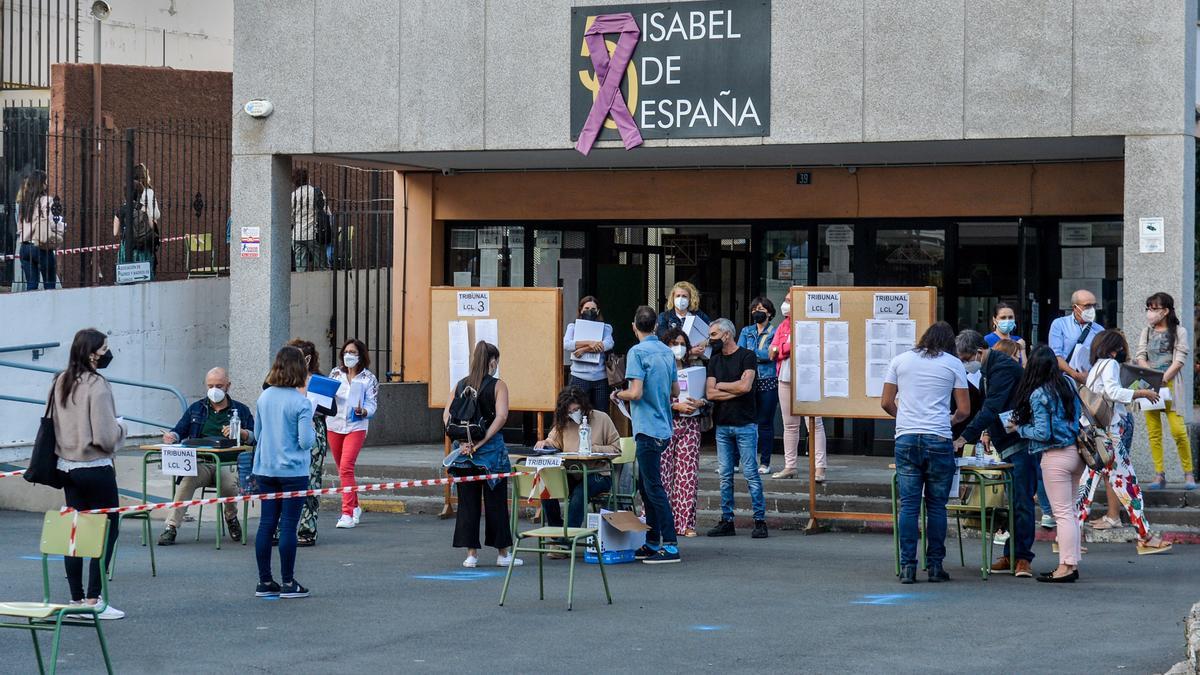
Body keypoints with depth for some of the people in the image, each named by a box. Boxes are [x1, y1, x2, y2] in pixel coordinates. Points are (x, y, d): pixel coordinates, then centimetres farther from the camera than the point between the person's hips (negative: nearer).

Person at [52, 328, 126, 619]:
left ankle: (76, 598, 12)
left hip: (67, 466, 7)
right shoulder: (97, 385, -16)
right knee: (107, 530, 1)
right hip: (96, 468, -7)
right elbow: (105, 436, -19)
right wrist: (121, 426, -1)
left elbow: (53, 424, 13)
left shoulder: (61, 382, 6)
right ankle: (94, 599, -3)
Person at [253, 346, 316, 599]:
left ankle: (265, 582, 13)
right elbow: (306, 442, -15)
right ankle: (288, 583, 5)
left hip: (265, 470, 6)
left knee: (266, 523, 9)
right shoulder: (301, 402, -15)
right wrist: (312, 431, 4)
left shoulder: (264, 397, 3)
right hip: (293, 471, -5)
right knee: (288, 526, 0)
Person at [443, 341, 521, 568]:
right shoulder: (498, 385, -5)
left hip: (463, 450, 3)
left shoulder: (460, 385, 7)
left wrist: (462, 442, -7)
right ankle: (503, 553, 11)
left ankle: (471, 553, 7)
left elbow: (447, 416, 1)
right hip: (491, 448, -3)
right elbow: (501, 417, -16)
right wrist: (481, 443, -15)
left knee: (467, 501, 8)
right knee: (495, 501, 5)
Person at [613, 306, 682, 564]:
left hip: (648, 429, -8)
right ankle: (653, 543, 19)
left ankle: (670, 545, -9)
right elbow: (675, 391, 16)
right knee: (646, 485, 16)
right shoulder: (667, 352, 9)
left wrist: (618, 395, -1)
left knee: (653, 487, -6)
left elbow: (636, 393, -20)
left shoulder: (637, 352, -13)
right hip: (663, 428, 8)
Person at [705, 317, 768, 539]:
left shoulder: (747, 356, -3)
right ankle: (727, 521, 10)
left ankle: (760, 520, -3)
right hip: (722, 425, 5)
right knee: (725, 475, 6)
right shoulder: (714, 360, 13)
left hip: (745, 423, -5)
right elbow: (710, 393, 3)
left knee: (751, 473, -5)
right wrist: (735, 391, -8)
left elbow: (745, 385, -17)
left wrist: (721, 385, -3)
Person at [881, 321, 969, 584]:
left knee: (908, 505, 1)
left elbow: (887, 403, 11)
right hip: (938, 440, -1)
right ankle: (935, 566, 7)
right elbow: (964, 410, 6)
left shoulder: (900, 361, 11)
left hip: (906, 438, 1)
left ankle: (907, 567, -2)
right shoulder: (954, 365, 7)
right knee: (936, 505, 5)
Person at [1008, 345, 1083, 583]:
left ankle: (1066, 567, -3)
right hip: (1076, 452, 7)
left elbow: (1043, 433, -16)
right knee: (1070, 511, 13)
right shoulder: (1068, 383, 6)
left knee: (1062, 513, -4)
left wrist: (1018, 428, -2)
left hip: (1056, 456, -7)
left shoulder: (1038, 395, -14)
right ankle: (1072, 563, 15)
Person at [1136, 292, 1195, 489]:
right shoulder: (1146, 333, 15)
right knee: (1153, 432, -1)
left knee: (1178, 429, -13)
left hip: (1169, 384, -4)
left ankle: (1188, 474, -4)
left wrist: (1163, 379, -16)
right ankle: (1159, 475, 2)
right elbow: (1140, 357, 7)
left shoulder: (1179, 332, 4)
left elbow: (1180, 359, -5)